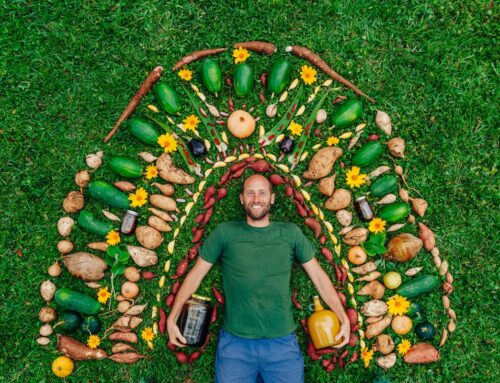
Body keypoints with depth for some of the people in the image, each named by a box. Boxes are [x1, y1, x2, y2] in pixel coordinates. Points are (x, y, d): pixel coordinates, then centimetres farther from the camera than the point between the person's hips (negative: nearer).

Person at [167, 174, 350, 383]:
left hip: (282, 342, 1)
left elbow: (318, 275, 8)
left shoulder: (290, 233, 5)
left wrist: (344, 319, 3)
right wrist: (172, 318, 1)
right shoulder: (224, 232, 2)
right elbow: (195, 275, 5)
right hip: (235, 341, 0)